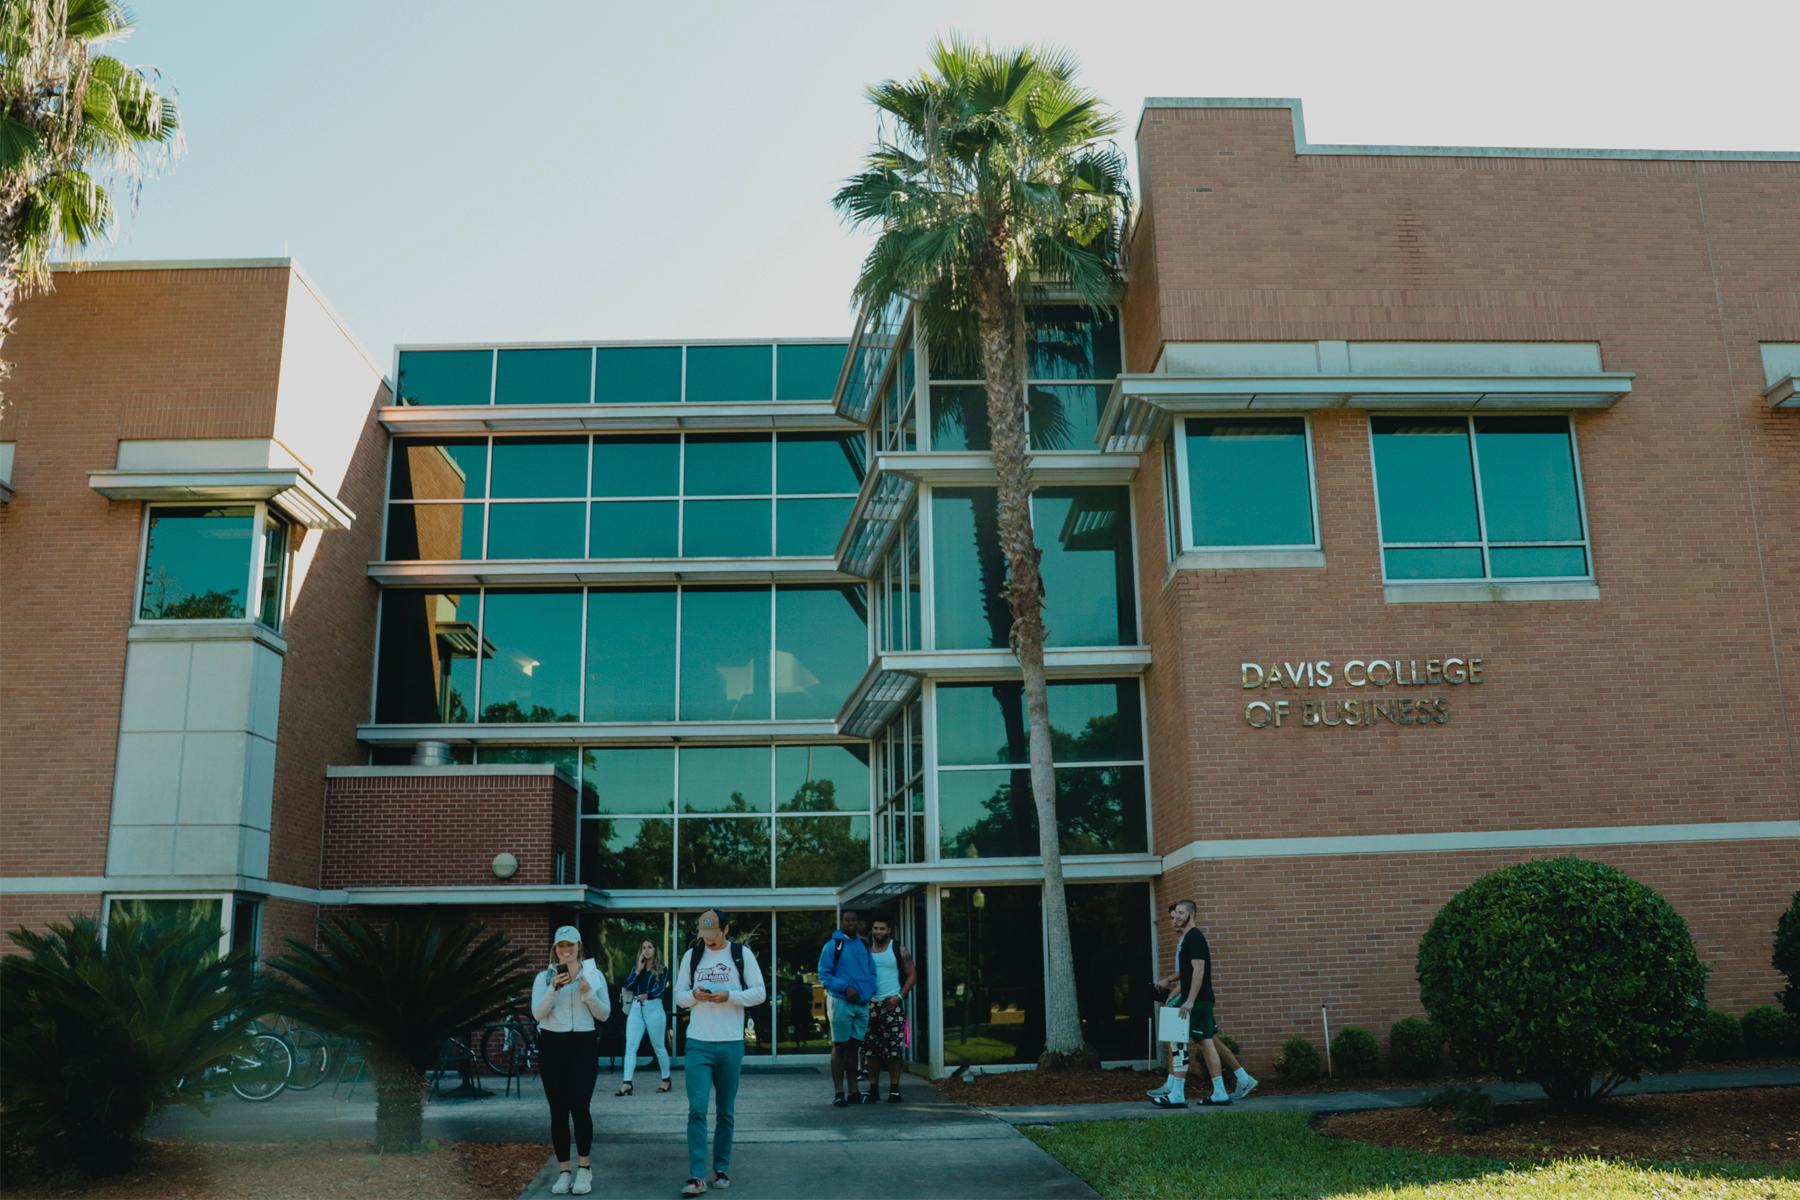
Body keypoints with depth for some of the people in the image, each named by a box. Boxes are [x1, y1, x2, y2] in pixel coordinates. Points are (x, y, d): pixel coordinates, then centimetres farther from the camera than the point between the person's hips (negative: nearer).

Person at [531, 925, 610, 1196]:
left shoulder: (594, 975, 5)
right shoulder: (544, 977, 5)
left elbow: (605, 1015, 4)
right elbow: (537, 1013, -7)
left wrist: (588, 994, -11)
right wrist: (554, 988, -20)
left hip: (584, 1044, -1)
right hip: (552, 1045, 1)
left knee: (580, 1106, -9)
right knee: (558, 1110, 3)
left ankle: (584, 1169, 6)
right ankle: (564, 1171, 12)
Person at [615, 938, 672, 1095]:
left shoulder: (662, 969, 3)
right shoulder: (636, 967, 13)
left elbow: (661, 989, -12)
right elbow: (628, 986, 1)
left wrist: (646, 995, -30)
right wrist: (638, 971, -8)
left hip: (653, 1008, -3)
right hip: (636, 1008, 3)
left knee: (658, 1046, 7)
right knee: (630, 1046, -8)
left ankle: (666, 1080, 22)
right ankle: (627, 1084, -13)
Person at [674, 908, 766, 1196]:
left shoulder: (742, 954, 0)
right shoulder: (692, 955, 6)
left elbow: (760, 992, -2)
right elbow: (679, 996, 9)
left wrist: (729, 995, -17)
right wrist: (694, 995, -13)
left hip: (731, 1044, -1)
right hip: (698, 1043, 1)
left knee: (726, 1111, 9)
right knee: (697, 1109, -8)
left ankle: (722, 1169, 22)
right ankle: (697, 1176, -6)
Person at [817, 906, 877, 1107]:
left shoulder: (864, 945, 12)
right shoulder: (832, 945, -5)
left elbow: (872, 972, 17)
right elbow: (823, 976, -8)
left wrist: (868, 990, -2)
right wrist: (845, 987, -19)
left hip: (862, 1003, 6)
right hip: (840, 1002, -6)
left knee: (854, 1046, 12)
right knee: (839, 1046, -1)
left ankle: (853, 1091, 19)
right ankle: (839, 1093, 0)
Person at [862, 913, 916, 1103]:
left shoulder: (899, 950, 3)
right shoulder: (865, 949, 9)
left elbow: (911, 975, 3)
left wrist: (899, 996, -9)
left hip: (892, 1004, -2)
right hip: (870, 1005, 2)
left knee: (894, 1049, -4)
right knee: (871, 1049, 3)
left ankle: (894, 1089, 3)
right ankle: (873, 1088, 10)